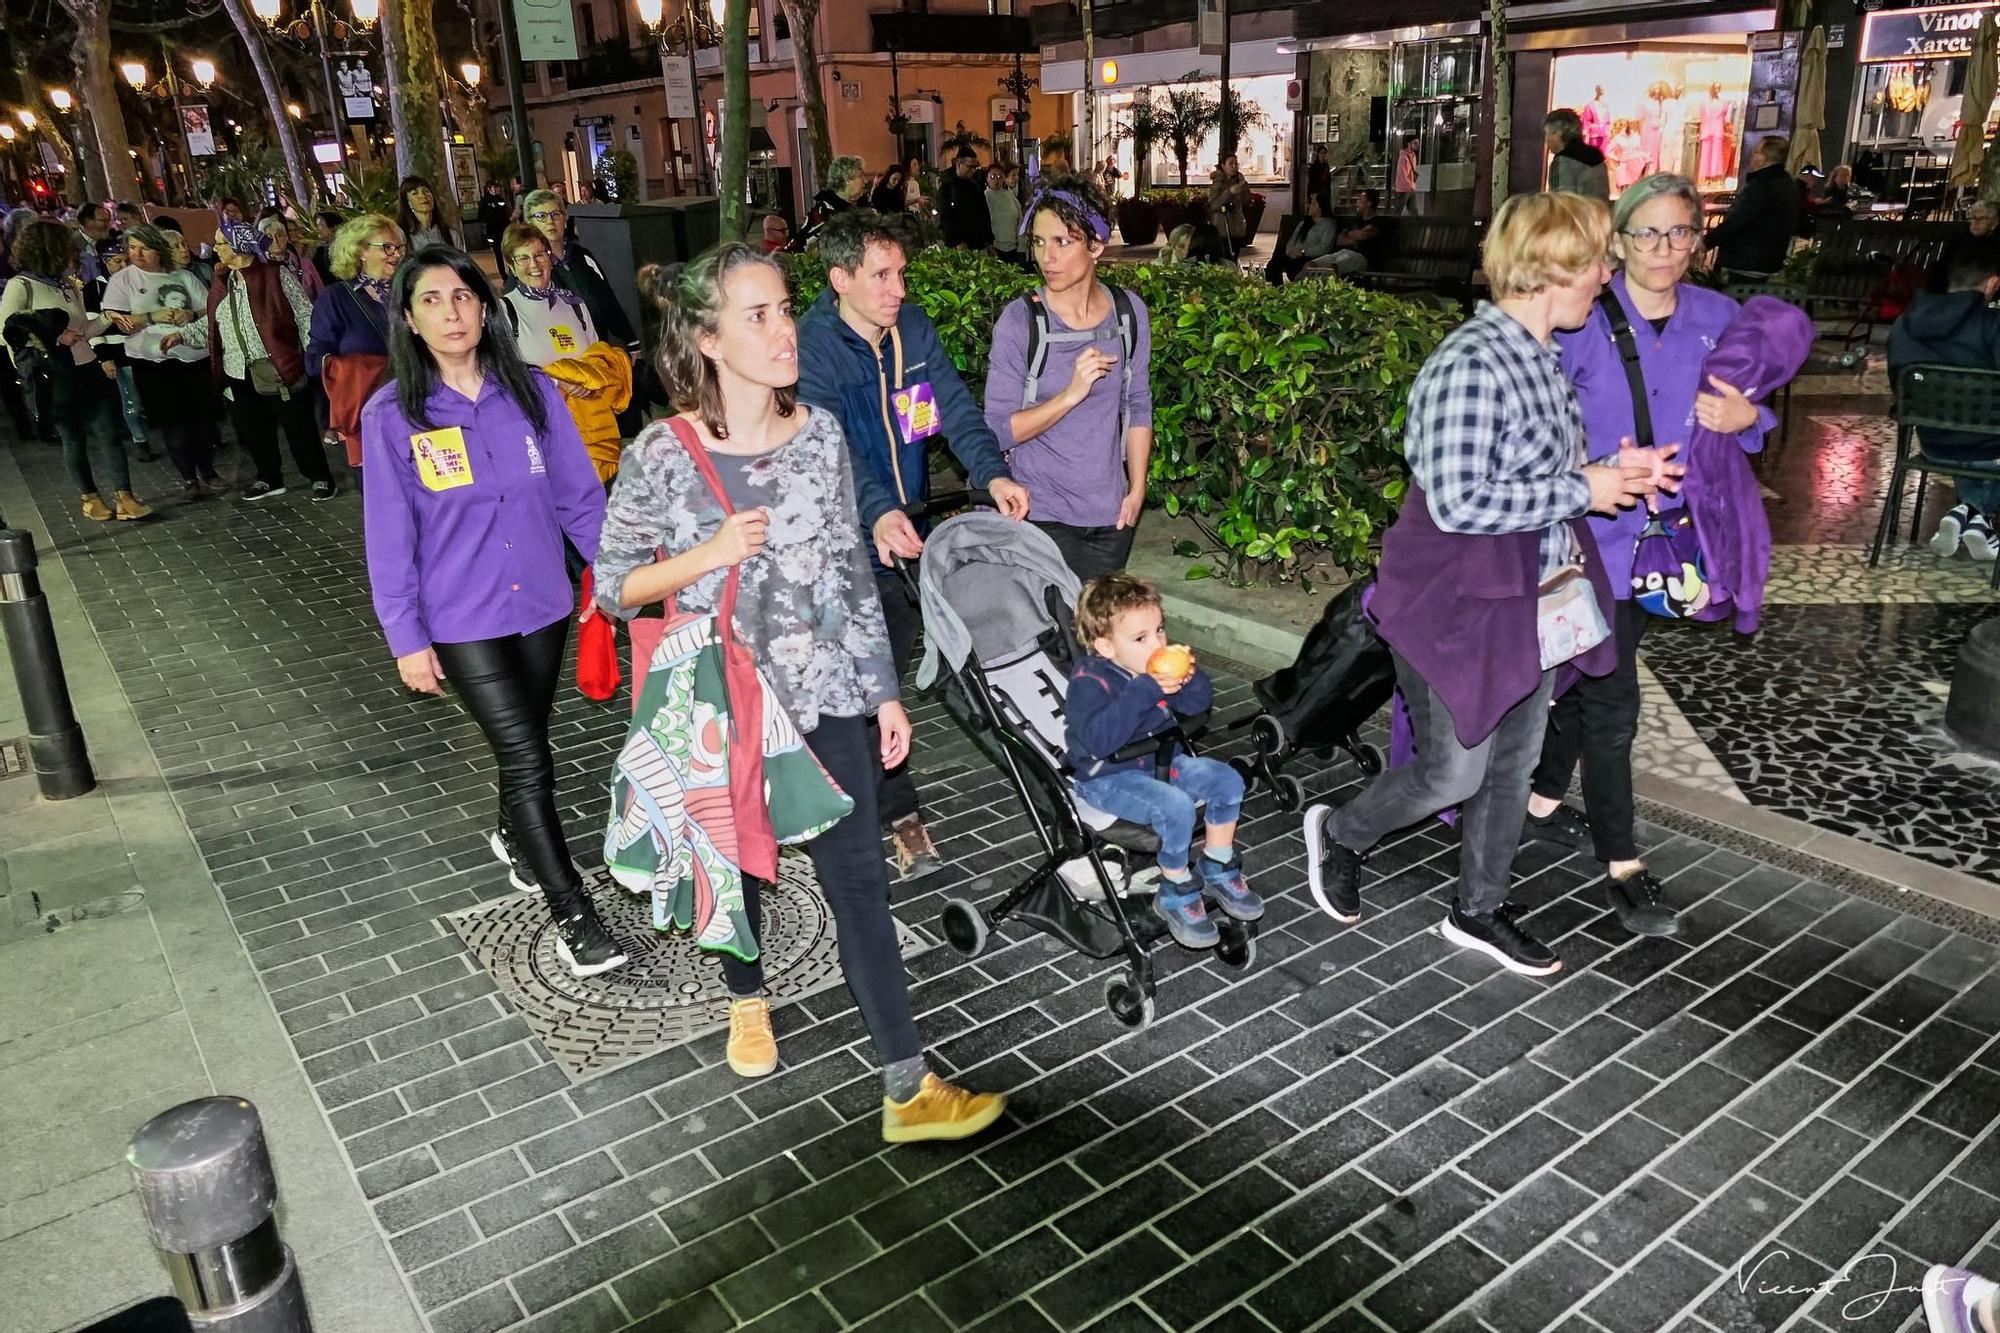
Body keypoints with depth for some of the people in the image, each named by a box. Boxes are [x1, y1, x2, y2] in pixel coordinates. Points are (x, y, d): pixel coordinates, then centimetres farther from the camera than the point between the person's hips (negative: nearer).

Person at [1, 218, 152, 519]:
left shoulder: (69, 283, 12)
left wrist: (109, 317, 5)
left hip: (91, 370, 5)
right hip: (57, 378, -5)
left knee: (109, 434, -2)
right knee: (73, 439, 8)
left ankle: (124, 498, -3)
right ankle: (90, 497, 18)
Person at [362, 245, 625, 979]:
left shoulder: (532, 392, -3)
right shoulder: (391, 415, -9)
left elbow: (579, 496, 1)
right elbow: (390, 536, -6)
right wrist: (406, 638, -7)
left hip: (541, 603, 3)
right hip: (461, 621, -3)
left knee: (526, 740, 19)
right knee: (526, 756, -6)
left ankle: (513, 836, 50)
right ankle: (572, 912, 6)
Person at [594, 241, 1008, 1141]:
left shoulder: (819, 433, -3)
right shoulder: (663, 454, -12)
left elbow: (852, 571, 4)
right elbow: (613, 585, -4)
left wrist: (883, 689, 5)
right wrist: (707, 556, -21)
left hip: (824, 694, 2)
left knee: (859, 880, 1)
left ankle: (907, 1090, 9)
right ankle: (747, 1001, 50)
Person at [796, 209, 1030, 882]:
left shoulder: (914, 326, 0)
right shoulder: (811, 345, -19)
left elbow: (955, 406, -8)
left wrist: (993, 471, -27)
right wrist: (877, 513, -49)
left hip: (911, 524, 6)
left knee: (894, 653, 18)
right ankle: (901, 814, 5)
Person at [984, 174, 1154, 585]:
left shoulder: (1128, 312, 0)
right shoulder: (1019, 321, -11)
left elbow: (1138, 407, 10)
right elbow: (998, 431, -14)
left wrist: (1137, 489, 6)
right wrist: (1072, 393, -24)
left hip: (1112, 514, 4)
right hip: (1042, 516, -4)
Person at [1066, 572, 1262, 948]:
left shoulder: (1158, 669, 0)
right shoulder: (1088, 681, -23)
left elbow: (1198, 704, 8)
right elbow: (1099, 739, -39)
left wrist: (1191, 677, -16)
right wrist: (1145, 691, -41)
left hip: (1161, 761, 8)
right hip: (1109, 777, -8)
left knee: (1227, 781, -5)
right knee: (1176, 807, -30)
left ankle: (1218, 869, 15)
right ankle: (1175, 895, -7)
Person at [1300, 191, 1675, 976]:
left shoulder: (1539, 357, 6)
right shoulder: (1471, 366, -24)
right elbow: (1458, 501, -29)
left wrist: (1611, 469, 1)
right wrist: (1582, 490, -20)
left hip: (1530, 601, 9)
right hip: (1456, 607, -9)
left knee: (1513, 763, 17)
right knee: (1454, 774, 3)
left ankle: (1480, 910, 35)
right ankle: (1339, 833, 31)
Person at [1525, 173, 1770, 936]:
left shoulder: (1716, 318, 2)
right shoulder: (1581, 321, -14)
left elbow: (1745, 406, 14)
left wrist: (1745, 417, -8)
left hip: (1658, 538, 6)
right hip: (1590, 537, -6)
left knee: (1589, 680, 20)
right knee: (1612, 706, -3)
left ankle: (1544, 804, 40)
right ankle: (1623, 867, 10)